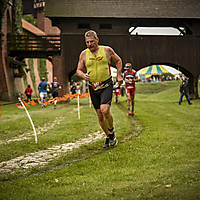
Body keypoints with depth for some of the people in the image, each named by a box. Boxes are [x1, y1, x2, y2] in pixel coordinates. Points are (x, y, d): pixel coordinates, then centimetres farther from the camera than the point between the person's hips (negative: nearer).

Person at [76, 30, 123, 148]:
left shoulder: (107, 50, -1)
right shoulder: (84, 54, 2)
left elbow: (118, 60, 14)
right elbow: (78, 70, 8)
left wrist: (119, 75, 8)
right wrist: (83, 75, -13)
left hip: (107, 86, -3)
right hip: (93, 87, 3)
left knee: (105, 110, -21)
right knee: (100, 115, 6)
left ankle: (112, 132, 5)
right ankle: (108, 137, 25)